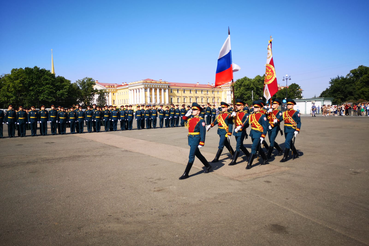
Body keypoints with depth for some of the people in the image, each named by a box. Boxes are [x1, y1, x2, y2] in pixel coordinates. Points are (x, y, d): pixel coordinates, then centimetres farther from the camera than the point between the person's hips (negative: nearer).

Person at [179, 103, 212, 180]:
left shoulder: (201, 120, -10)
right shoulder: (190, 119, 11)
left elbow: (203, 132, -13)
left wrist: (201, 143, -18)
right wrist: (187, 115, 6)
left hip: (196, 139, -8)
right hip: (190, 139, 8)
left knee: (191, 156, -5)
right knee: (198, 154, 19)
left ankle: (186, 174, 0)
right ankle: (208, 166, 37)